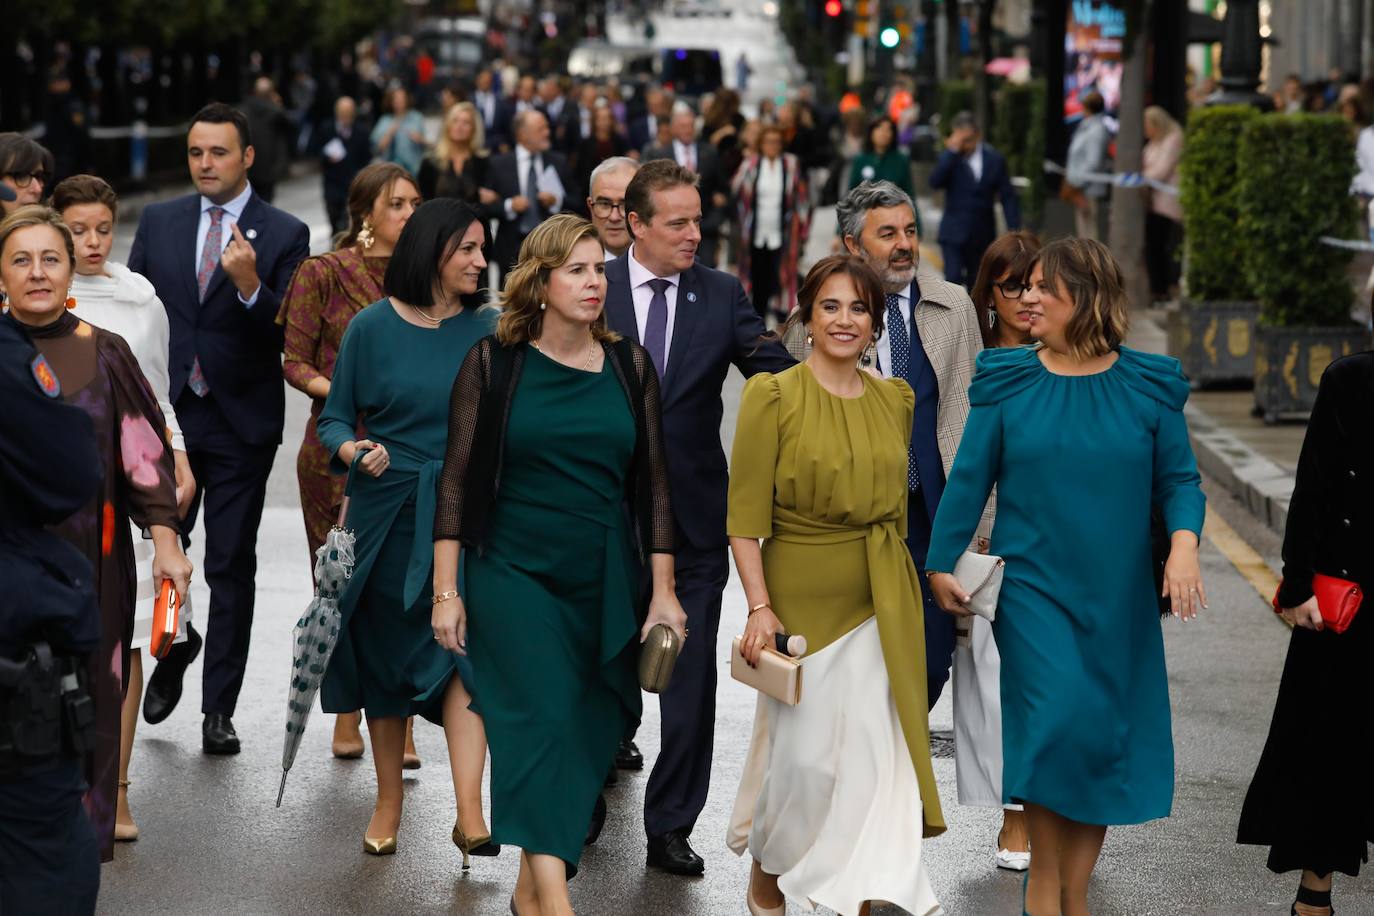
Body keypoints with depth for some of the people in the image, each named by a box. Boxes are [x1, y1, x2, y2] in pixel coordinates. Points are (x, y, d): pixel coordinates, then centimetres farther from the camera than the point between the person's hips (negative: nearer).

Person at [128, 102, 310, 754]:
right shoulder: (158, 222, 8)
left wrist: (250, 286, -25)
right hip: (166, 412, 2)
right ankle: (173, 655, 33)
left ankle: (219, 707, 9)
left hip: (241, 423, -2)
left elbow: (290, 335, -8)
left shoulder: (284, 234, -1)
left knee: (231, 567, 2)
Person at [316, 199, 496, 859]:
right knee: (385, 656, 9)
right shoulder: (372, 327, -2)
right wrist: (354, 450, -19)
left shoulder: (484, 333, 2)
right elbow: (334, 417, 2)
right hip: (386, 513, 0)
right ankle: (388, 802, 24)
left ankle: (469, 815, -20)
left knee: (464, 651, -15)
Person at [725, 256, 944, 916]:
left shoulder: (894, 400, 6)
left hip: (881, 608, 4)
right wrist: (760, 607, -18)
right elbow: (745, 515, -10)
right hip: (803, 603, -4)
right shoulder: (773, 397, -8)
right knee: (800, 749, 6)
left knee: (881, 753, 1)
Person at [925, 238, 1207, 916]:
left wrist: (1184, 543, -16)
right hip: (1032, 585, -2)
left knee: (1109, 735, 4)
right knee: (1059, 719, -15)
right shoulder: (1007, 381, 0)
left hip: (1118, 593, 2)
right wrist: (940, 565, 3)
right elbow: (968, 478, 4)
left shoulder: (1150, 385, 1)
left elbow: (1179, 478, 3)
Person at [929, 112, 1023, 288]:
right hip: (954, 234, -2)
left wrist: (1014, 230, -5)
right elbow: (935, 181, -19)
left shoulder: (995, 159, 1)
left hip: (983, 234, 2)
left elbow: (1008, 196, 2)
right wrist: (953, 151, -21)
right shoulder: (950, 159, -1)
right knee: (953, 279, -13)